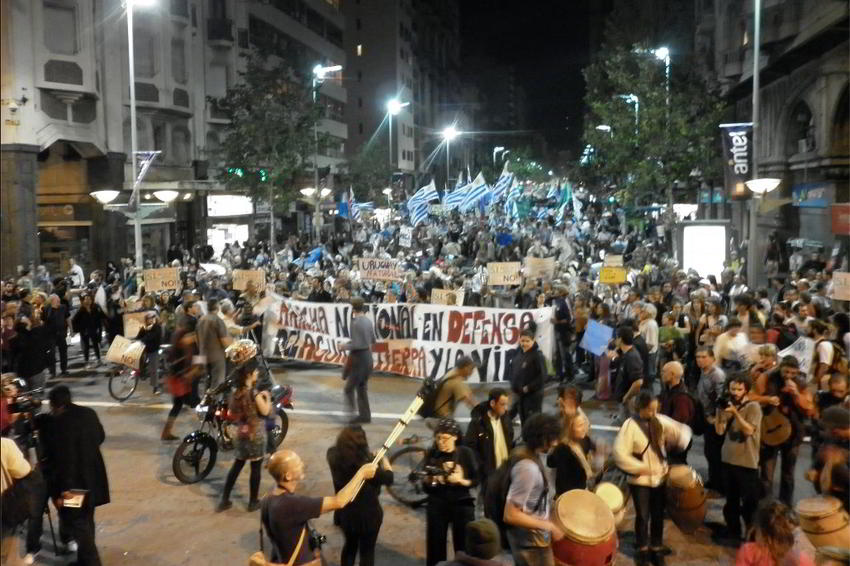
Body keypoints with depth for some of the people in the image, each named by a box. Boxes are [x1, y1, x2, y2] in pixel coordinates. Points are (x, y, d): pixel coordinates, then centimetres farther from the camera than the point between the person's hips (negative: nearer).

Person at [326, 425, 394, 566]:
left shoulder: (334, 456, -15)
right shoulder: (366, 463, -30)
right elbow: (388, 479, -16)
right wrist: (384, 460, 3)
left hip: (345, 512, 5)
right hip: (368, 513, -5)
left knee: (350, 545, 28)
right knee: (367, 550, 16)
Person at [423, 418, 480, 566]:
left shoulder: (466, 453, -5)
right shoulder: (431, 454, -2)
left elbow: (476, 480, -1)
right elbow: (425, 487, 3)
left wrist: (461, 481, -18)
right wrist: (427, 480, -18)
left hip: (462, 505, -1)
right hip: (437, 506, 1)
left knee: (464, 548, 0)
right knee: (435, 549, 3)